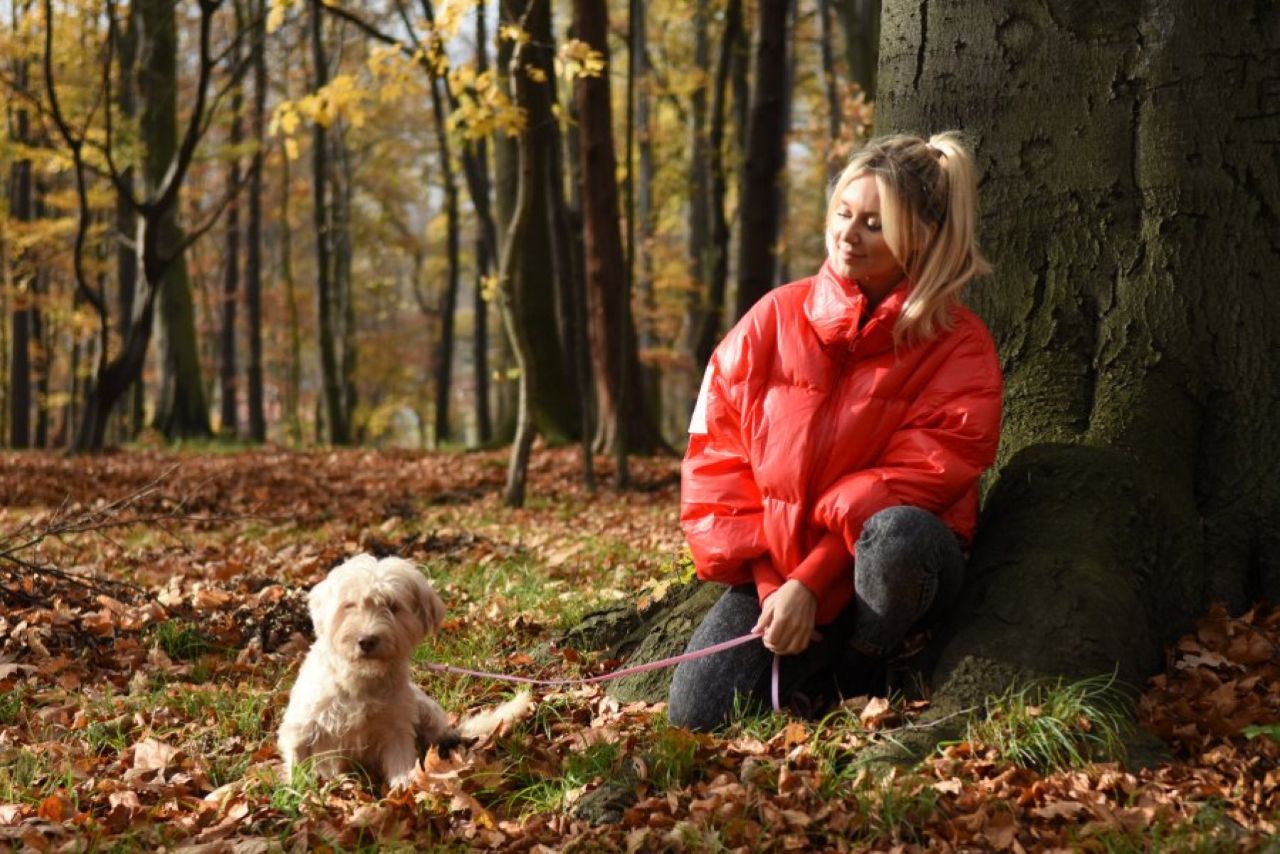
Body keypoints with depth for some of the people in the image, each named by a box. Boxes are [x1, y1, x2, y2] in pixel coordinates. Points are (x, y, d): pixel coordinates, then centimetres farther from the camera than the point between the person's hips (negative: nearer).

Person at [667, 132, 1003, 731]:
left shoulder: (958, 346, -8)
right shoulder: (775, 319, 1)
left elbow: (918, 480, -14)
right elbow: (716, 455, 0)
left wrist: (811, 584, -20)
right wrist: (768, 580, -10)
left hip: (886, 570, -1)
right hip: (773, 571, 2)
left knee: (895, 534, -39)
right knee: (697, 716, -20)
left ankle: (860, 670, -9)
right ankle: (811, 657, 10)